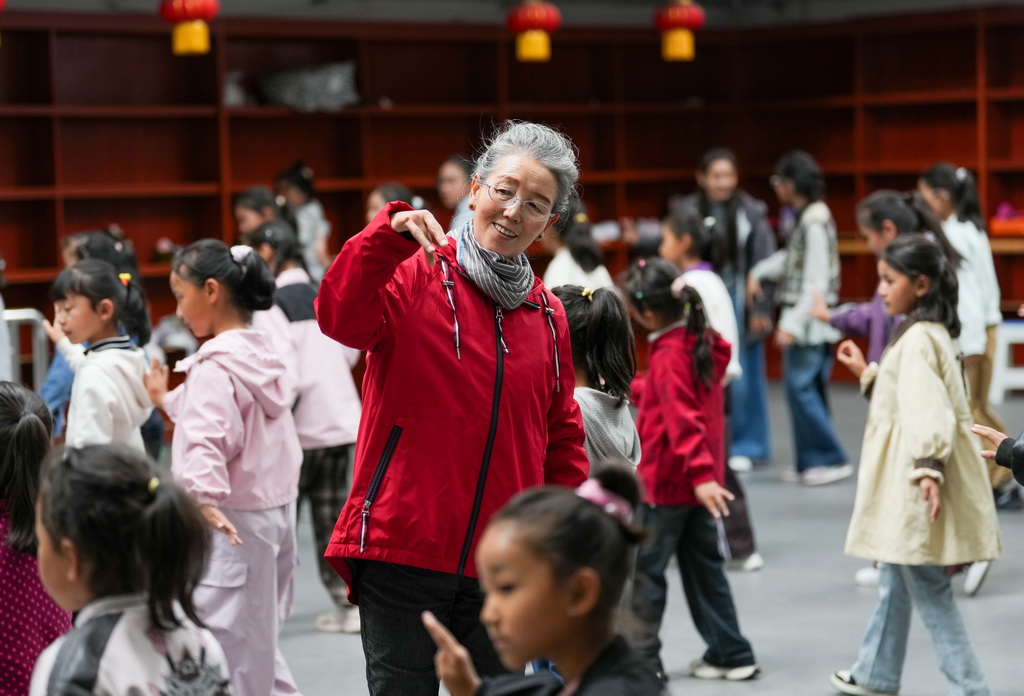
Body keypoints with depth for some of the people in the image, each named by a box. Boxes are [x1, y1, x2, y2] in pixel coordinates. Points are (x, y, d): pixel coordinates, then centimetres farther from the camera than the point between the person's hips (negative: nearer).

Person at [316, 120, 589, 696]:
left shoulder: (548, 315, 12)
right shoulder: (417, 275, -3)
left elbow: (563, 443, 19)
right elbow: (342, 319, -23)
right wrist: (392, 231, -33)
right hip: (401, 553, -4)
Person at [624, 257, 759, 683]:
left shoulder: (668, 356, -19)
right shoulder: (704, 341, 6)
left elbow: (683, 420, -27)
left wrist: (700, 474, -32)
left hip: (666, 482, -9)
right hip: (700, 483, 9)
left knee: (644, 569, 2)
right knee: (704, 566, 14)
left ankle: (643, 659, 7)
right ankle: (731, 654, 16)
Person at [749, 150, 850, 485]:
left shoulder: (815, 223, -17)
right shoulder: (804, 218, 11)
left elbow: (816, 282, -20)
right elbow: (791, 258, 26)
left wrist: (793, 324, -21)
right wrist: (759, 272, 13)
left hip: (810, 319, -9)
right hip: (804, 319, 9)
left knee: (801, 387, -8)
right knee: (807, 389, 11)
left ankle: (832, 460, -4)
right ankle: (811, 461, 16)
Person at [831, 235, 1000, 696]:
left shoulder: (918, 339, -19)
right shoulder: (929, 332, 12)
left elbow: (928, 408, -30)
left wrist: (928, 469, -40)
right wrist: (866, 373, 26)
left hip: (915, 482, -11)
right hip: (904, 482, 11)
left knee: (930, 594, -5)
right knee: (895, 584, 22)